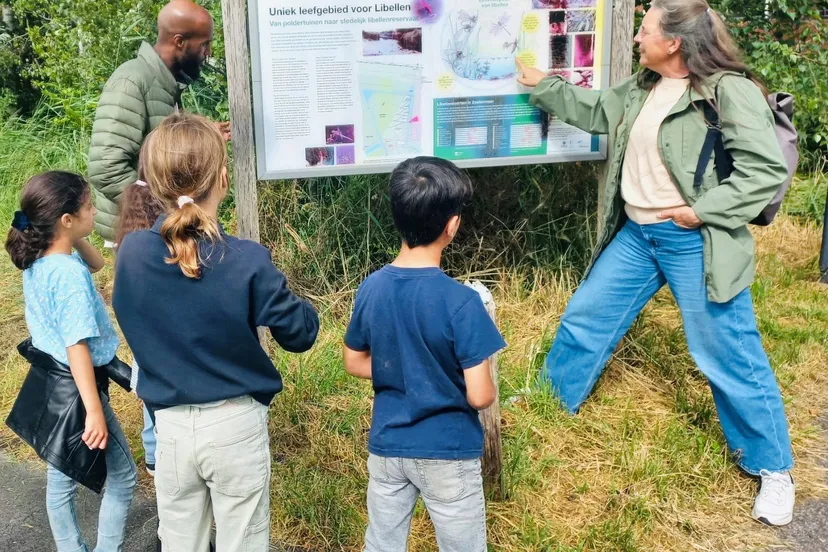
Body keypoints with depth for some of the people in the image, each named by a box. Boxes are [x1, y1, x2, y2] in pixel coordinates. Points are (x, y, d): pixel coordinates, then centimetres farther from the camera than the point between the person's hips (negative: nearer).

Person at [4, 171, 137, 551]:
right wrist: (94, 411, -25)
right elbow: (77, 348, -28)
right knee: (122, 476, 8)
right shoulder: (70, 275, -27)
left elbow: (97, 263, 18)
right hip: (73, 388, -9)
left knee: (61, 477, 21)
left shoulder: (38, 260, 0)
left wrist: (77, 239, -1)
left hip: (48, 382, 9)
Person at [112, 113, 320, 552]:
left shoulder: (130, 254, -10)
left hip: (171, 428, 3)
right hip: (235, 425, -3)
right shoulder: (247, 262, -20)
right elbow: (300, 334, -9)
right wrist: (300, 304, 12)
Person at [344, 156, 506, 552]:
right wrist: (489, 387, 1)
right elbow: (479, 396, -20)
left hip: (386, 448, 4)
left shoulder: (371, 288, -7)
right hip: (447, 453, -4)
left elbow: (354, 362, 7)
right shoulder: (460, 301, -23)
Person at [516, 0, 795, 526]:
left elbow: (769, 168, -20)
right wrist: (543, 85, 25)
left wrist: (702, 210, -20)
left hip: (693, 243, -7)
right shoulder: (641, 88, 8)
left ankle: (774, 467, 20)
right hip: (636, 235, 8)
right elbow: (594, 110, 24)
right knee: (584, 320, 15)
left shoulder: (729, 91, -17)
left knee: (729, 356, 2)